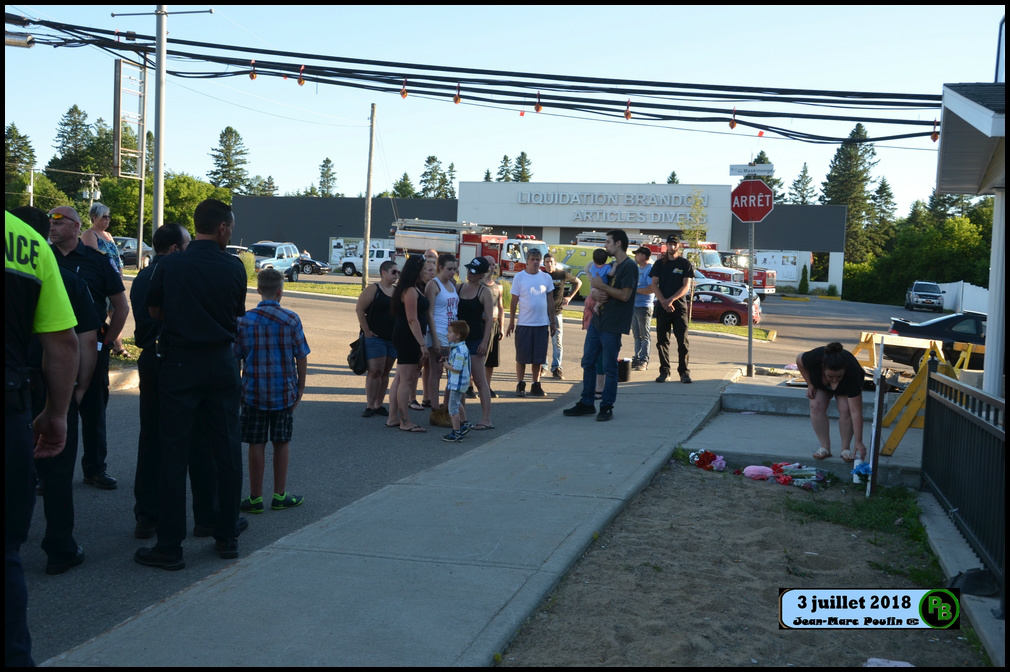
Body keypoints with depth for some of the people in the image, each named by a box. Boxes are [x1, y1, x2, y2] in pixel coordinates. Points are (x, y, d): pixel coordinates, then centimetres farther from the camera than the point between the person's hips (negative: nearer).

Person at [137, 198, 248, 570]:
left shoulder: (170, 265, -6)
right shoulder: (234, 267, -3)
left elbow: (154, 311, 7)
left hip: (180, 362, -1)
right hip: (222, 363, 2)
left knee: (174, 453, 2)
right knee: (226, 451, 11)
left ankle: (169, 547, 4)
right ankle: (227, 537, 18)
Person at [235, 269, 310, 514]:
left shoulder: (244, 320, -3)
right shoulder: (291, 319, -6)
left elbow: (235, 358, 0)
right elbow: (301, 358, -3)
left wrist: (237, 390, 11)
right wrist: (300, 388, 9)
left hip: (254, 392, 0)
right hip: (284, 392, 0)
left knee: (256, 444, 6)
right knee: (282, 443, 11)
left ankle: (255, 498, 11)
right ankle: (280, 496, 19)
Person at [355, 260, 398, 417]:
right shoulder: (373, 290, -7)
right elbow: (359, 309, -10)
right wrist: (367, 331, -12)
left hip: (393, 339, 6)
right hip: (375, 337, -6)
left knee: (385, 372, 8)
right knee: (375, 371, -8)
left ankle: (378, 405, 15)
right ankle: (369, 406, -1)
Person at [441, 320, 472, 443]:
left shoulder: (459, 351, -26)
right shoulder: (455, 346, 6)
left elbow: (457, 369, -27)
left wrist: (446, 364, -15)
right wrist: (447, 358, 3)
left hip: (457, 383, -11)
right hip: (458, 382, 11)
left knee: (453, 407, -2)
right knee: (457, 404, 29)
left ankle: (456, 434, 6)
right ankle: (464, 424, 44)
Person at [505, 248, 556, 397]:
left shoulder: (546, 278, 6)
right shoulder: (519, 277, -1)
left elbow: (550, 301, 11)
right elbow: (514, 301, 1)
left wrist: (552, 322, 10)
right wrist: (511, 322, 0)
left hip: (542, 324, 2)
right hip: (524, 323, -2)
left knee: (538, 357, 7)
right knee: (521, 357, 3)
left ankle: (536, 385, 17)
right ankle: (520, 385, 14)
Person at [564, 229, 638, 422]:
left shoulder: (629, 267, -11)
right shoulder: (612, 265, 18)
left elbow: (625, 295, -19)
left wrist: (601, 286, -15)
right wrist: (596, 285, 7)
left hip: (612, 326, -9)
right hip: (597, 321, 9)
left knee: (609, 368, -1)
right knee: (588, 362, 11)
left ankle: (607, 407, 8)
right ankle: (586, 404, 19)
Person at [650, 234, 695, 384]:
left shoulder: (686, 264, 5)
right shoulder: (659, 263, 11)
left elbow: (686, 286, -3)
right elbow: (654, 285, 5)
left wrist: (671, 300, -15)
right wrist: (663, 301, -11)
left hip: (679, 306, -2)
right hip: (662, 307, 2)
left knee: (682, 341, -6)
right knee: (662, 341, 2)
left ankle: (684, 372, 0)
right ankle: (664, 372, 8)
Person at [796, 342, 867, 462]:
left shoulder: (852, 372, -44)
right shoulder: (814, 358, -42)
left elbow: (856, 412, -42)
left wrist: (859, 442, -44)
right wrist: (809, 384, -16)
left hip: (846, 387, -2)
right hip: (820, 383, 2)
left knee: (846, 409, -25)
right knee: (816, 406, -21)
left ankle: (845, 448, -9)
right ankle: (825, 447, -11)